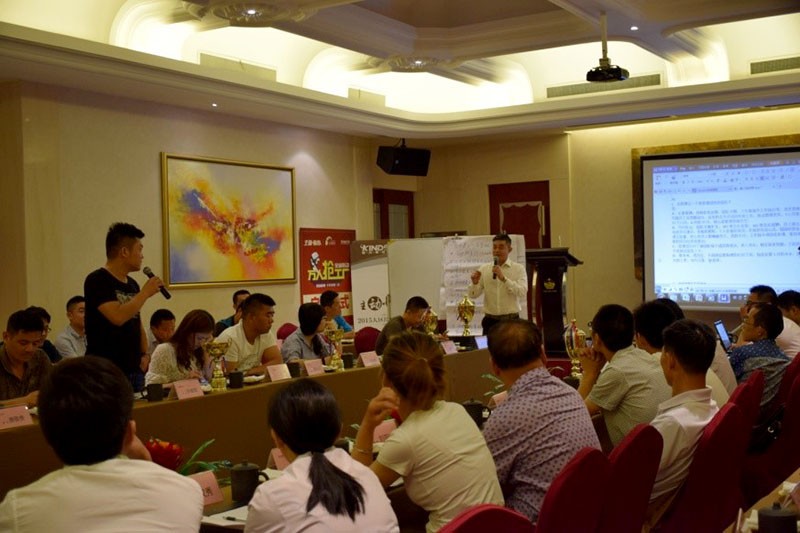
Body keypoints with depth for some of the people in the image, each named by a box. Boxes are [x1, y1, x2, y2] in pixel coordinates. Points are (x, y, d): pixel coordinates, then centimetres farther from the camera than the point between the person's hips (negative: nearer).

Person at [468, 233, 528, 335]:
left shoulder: (519, 269, 0)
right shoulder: (484, 269, 7)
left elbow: (523, 293, -14)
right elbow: (473, 295, 5)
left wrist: (503, 278, -24)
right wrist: (475, 283, -17)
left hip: (511, 320, -2)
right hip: (490, 321, 2)